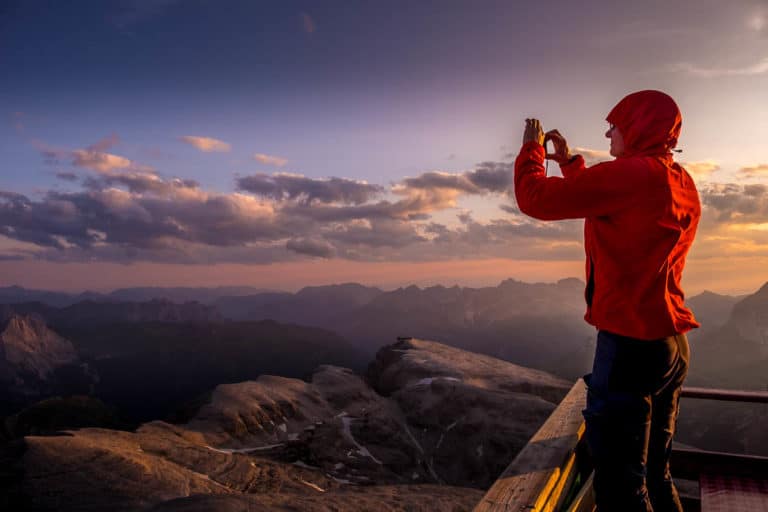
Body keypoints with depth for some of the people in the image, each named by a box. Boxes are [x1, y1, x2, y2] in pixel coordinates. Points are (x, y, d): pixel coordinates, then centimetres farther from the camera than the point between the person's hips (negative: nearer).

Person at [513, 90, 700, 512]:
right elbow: (604, 205, 26)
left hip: (629, 344, -9)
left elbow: (535, 198, -13)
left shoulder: (629, 174, -16)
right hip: (671, 344, 9)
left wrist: (531, 149, 5)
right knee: (653, 474, 22)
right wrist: (568, 161, 23)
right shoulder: (681, 184, 12)